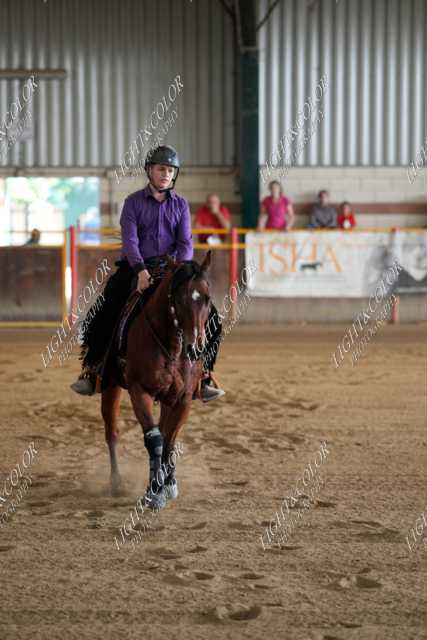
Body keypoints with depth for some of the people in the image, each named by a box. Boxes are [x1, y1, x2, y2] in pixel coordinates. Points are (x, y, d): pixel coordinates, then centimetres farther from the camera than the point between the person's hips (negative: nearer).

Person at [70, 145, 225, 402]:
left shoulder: (180, 204, 6)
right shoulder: (134, 202, -1)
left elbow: (186, 242, -2)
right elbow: (130, 239, -11)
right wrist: (140, 270, -27)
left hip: (170, 269, 2)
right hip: (136, 268, -2)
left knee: (210, 318, -11)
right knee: (101, 316, -18)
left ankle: (204, 378, -2)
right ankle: (91, 373, -4)